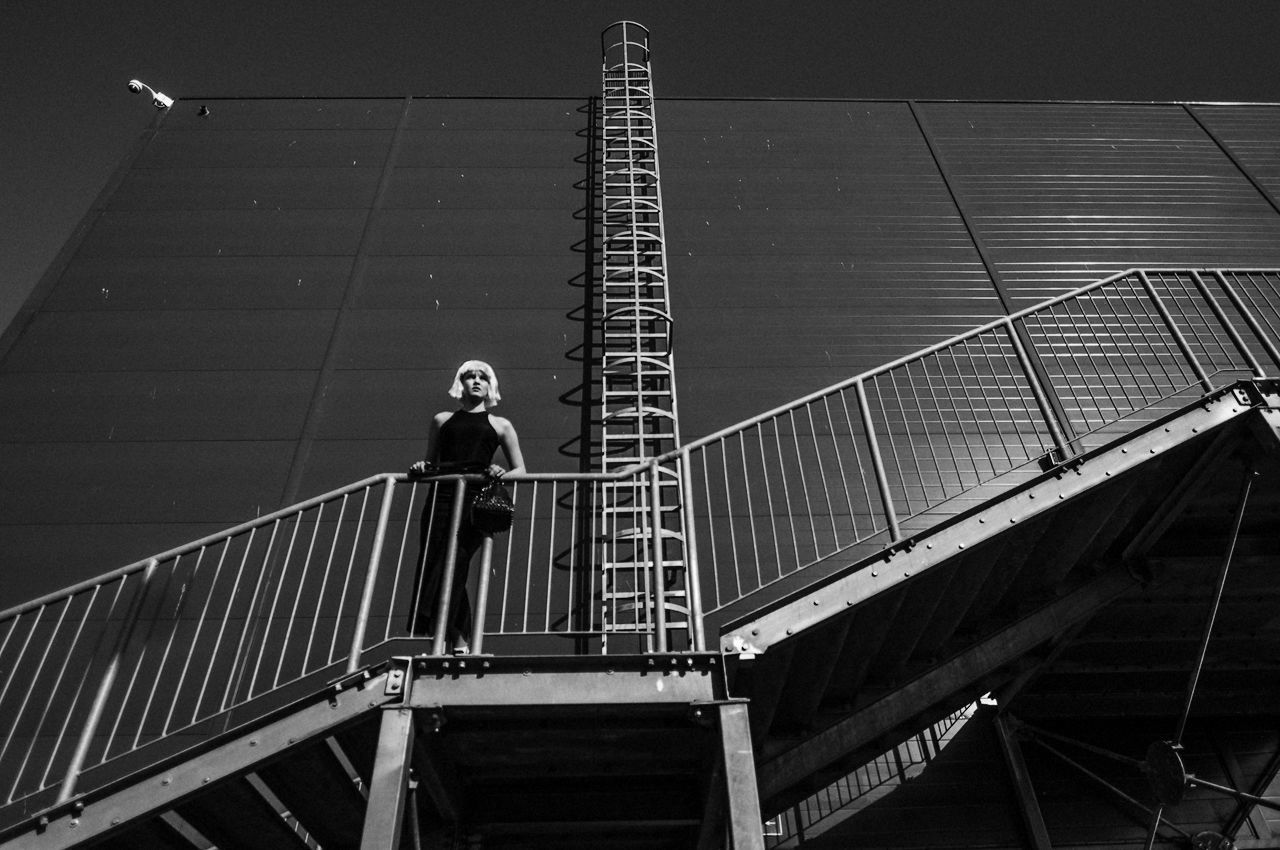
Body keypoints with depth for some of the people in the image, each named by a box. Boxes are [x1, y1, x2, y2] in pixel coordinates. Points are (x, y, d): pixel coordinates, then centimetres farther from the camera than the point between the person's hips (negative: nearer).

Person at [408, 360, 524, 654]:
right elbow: (430, 462, 26)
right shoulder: (442, 420, 24)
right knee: (432, 562, -10)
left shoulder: (500, 425, 19)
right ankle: (458, 638, -7)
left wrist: (502, 473, -4)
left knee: (455, 563, -16)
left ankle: (456, 639, -14)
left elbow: (520, 471, 16)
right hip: (442, 495, 3)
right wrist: (421, 467, 3)